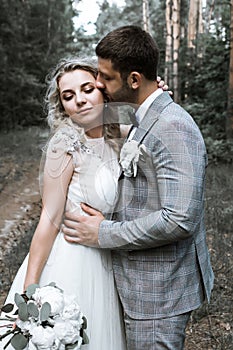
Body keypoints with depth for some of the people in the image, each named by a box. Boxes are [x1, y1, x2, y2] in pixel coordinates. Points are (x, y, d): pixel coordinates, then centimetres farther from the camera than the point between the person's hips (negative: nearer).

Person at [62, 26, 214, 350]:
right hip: (143, 284, 10)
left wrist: (103, 233, -19)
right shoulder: (147, 121, 10)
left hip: (158, 292, -9)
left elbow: (180, 220, -28)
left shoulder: (173, 128, -22)